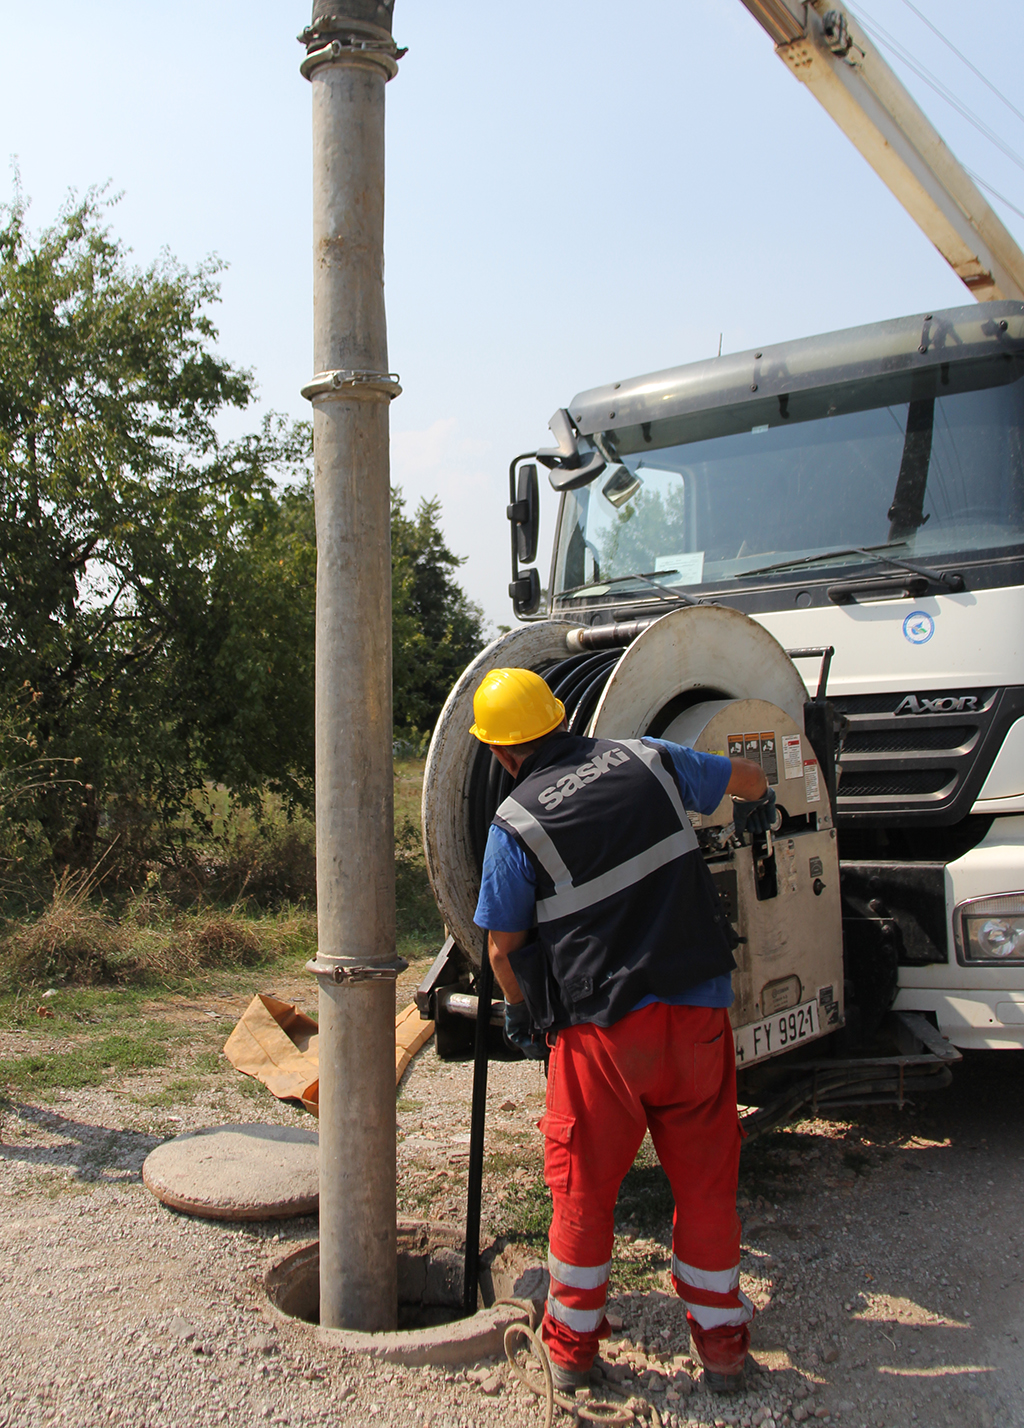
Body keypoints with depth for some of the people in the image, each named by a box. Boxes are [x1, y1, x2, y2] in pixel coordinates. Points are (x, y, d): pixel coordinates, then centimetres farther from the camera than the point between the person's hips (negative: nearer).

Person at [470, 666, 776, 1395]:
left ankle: (572, 1344, 29)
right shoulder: (645, 760, 2)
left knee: (584, 1185, 14)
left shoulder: (515, 824, -7)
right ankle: (722, 1343, 28)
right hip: (698, 1012, 3)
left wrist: (522, 1012, 22)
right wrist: (758, 807, 44)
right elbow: (748, 777, 20)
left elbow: (505, 949, 1)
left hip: (600, 1028, -3)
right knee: (706, 1181, 15)